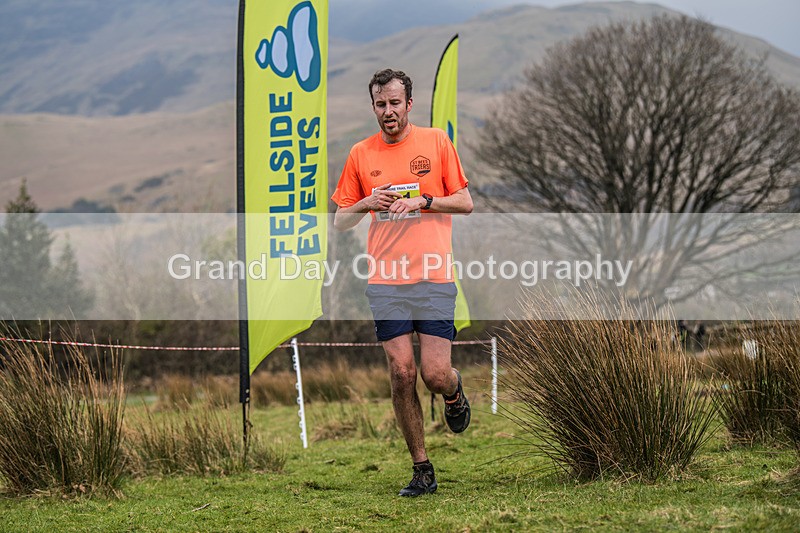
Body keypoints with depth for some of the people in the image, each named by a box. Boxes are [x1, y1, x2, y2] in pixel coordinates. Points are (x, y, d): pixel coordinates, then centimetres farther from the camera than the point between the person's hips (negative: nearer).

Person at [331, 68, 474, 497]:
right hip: (385, 280, 2)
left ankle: (454, 391, 30)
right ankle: (421, 469, 8)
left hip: (434, 276, -2)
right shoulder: (360, 154, 9)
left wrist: (422, 200, -10)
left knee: (435, 375, -8)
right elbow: (340, 221, 13)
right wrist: (366, 204, -7)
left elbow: (465, 203, 5)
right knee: (401, 374, -3)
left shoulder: (436, 142, 4)